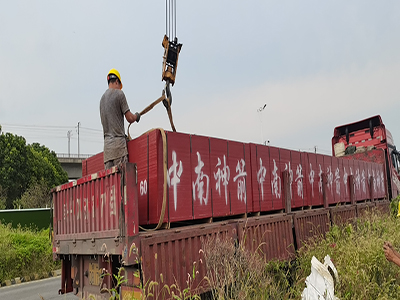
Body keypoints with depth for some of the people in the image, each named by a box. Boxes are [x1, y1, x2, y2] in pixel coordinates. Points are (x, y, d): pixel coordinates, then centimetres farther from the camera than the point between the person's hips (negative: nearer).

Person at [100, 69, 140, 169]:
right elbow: (130, 118, -5)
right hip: (118, 141, -7)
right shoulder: (119, 93, -2)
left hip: (106, 142, 7)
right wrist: (137, 116, 17)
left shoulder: (102, 98, 17)